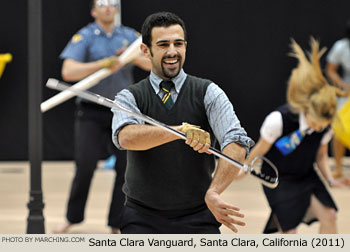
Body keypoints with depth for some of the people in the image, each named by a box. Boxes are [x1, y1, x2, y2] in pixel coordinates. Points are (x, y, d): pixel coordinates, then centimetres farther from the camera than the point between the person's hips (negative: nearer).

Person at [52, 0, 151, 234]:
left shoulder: (129, 36, 6)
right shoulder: (84, 37, -4)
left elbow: (152, 63, -2)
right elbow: (68, 72, -17)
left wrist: (133, 57, -21)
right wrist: (103, 64, -26)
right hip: (91, 112, -3)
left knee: (127, 166, -1)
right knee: (85, 166, -6)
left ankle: (118, 223, 9)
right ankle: (72, 218, 13)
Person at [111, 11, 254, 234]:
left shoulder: (208, 93, 0)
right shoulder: (130, 97, 1)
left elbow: (237, 144, -16)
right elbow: (126, 136, -22)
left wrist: (213, 192, -33)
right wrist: (182, 131, -38)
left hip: (198, 219, 0)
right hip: (142, 218, 0)